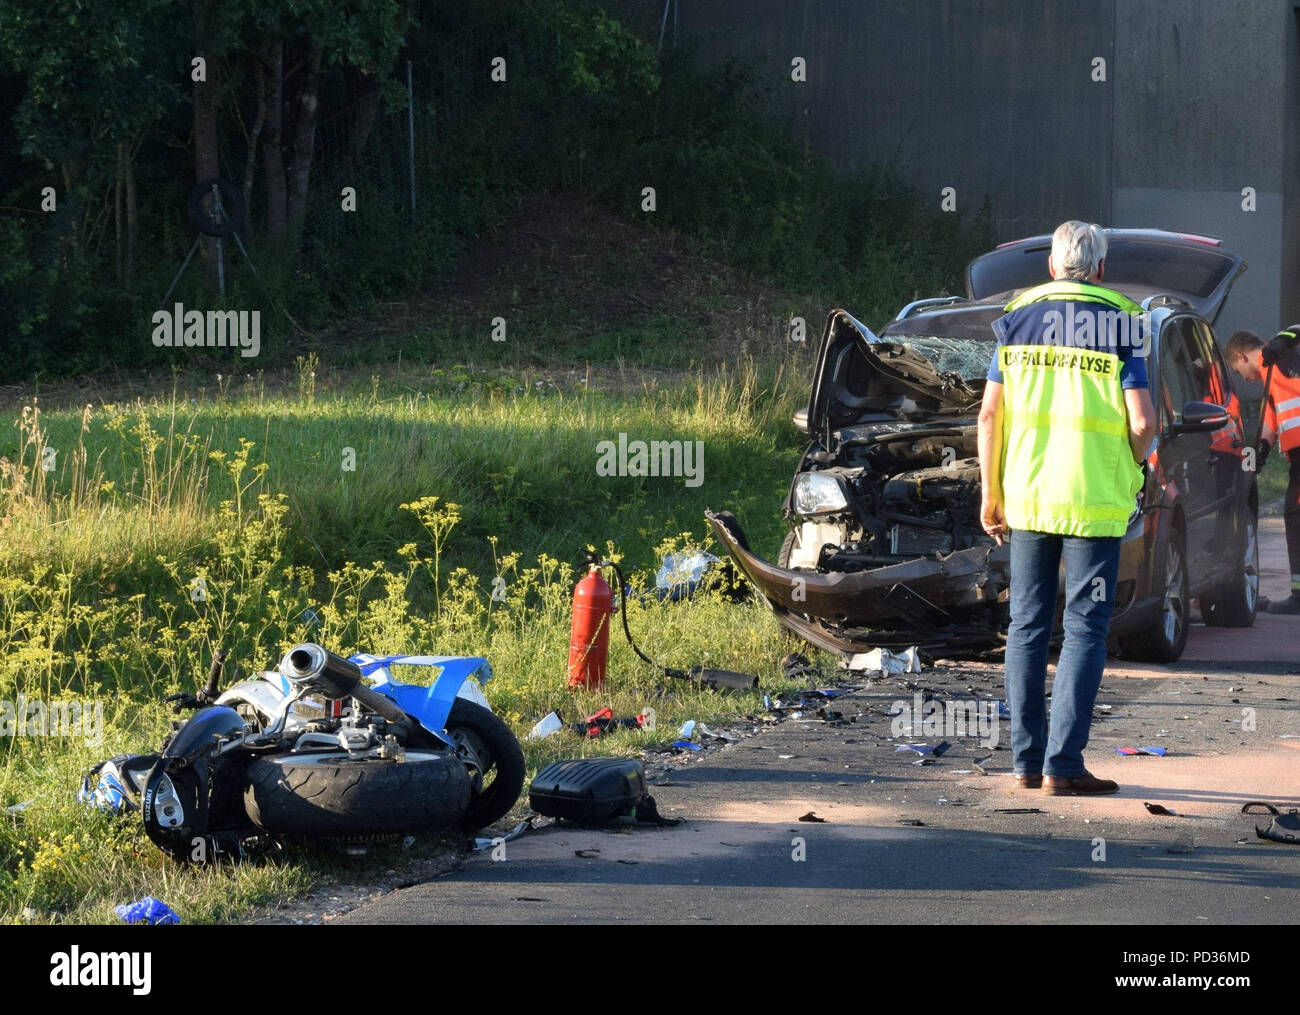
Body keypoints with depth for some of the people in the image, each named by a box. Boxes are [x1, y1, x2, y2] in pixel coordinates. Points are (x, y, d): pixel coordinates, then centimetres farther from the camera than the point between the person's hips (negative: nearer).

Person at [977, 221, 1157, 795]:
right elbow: (1142, 420, -11)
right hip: (1093, 499, -3)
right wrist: (1134, 465, 10)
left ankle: (1026, 759, 13)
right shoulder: (1120, 323, -4)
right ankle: (1063, 764, -7)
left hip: (1026, 495, 3)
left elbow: (990, 414, 4)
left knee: (1027, 626, 11)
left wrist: (991, 492, 11)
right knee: (1085, 630, -1)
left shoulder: (1018, 317, 6)